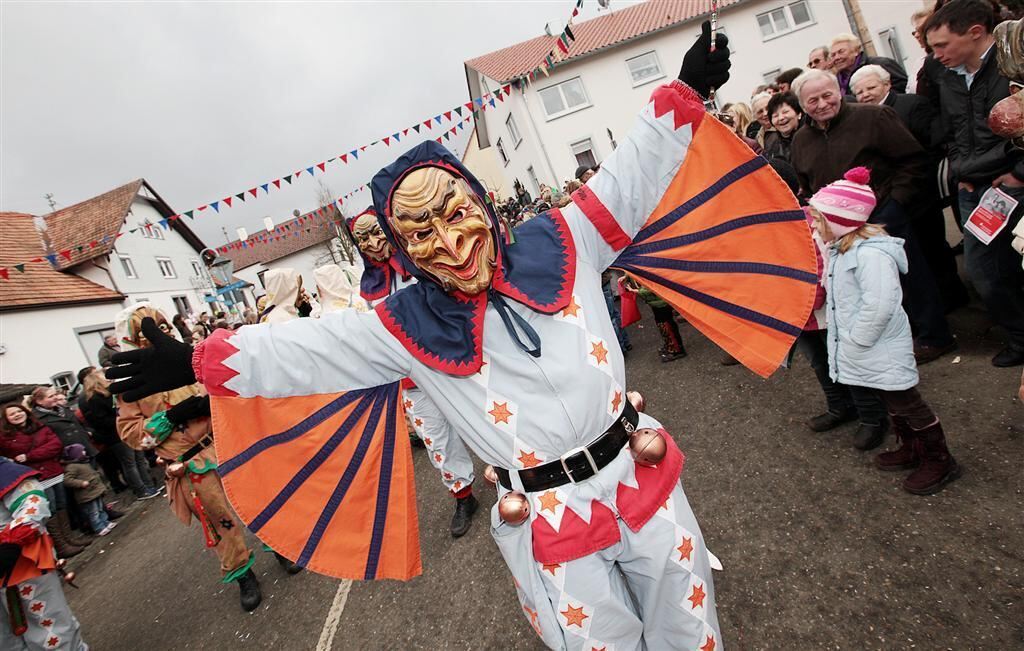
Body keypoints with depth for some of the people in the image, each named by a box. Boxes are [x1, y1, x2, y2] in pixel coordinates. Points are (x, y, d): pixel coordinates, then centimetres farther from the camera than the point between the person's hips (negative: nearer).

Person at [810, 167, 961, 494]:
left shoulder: (870, 253, -27)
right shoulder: (842, 248, 5)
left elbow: (879, 304, -33)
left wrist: (858, 339, -22)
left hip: (884, 351, -10)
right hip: (866, 351, 10)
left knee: (905, 402, 5)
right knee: (892, 401, 23)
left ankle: (940, 460, 24)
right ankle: (912, 449, 41)